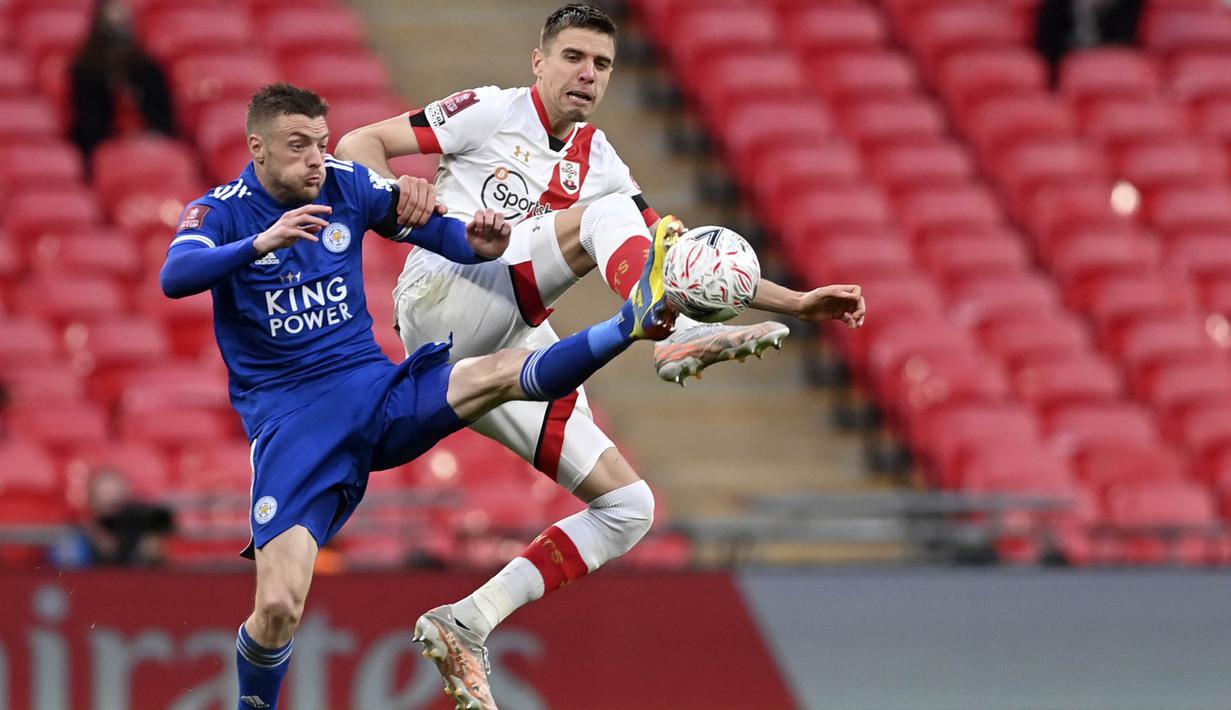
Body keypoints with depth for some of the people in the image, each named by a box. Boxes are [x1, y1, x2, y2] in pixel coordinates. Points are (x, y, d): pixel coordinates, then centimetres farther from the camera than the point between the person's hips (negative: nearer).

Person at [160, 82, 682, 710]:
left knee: (503, 373, -25)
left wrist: (476, 243, -14)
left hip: (378, 393, 3)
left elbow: (432, 230, 11)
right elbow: (175, 277, -26)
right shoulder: (221, 211, -6)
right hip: (289, 419, -3)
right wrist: (261, 243, -41)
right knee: (278, 608, -16)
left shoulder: (347, 186, 4)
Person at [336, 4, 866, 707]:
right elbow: (358, 144, 1)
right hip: (442, 303, -7)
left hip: (507, 353, 7)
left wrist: (796, 303, 16)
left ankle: (465, 625, -5)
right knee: (606, 212, -21)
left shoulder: (597, 161, 22)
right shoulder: (491, 113, 6)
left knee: (628, 506, -3)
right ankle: (675, 336, -47)